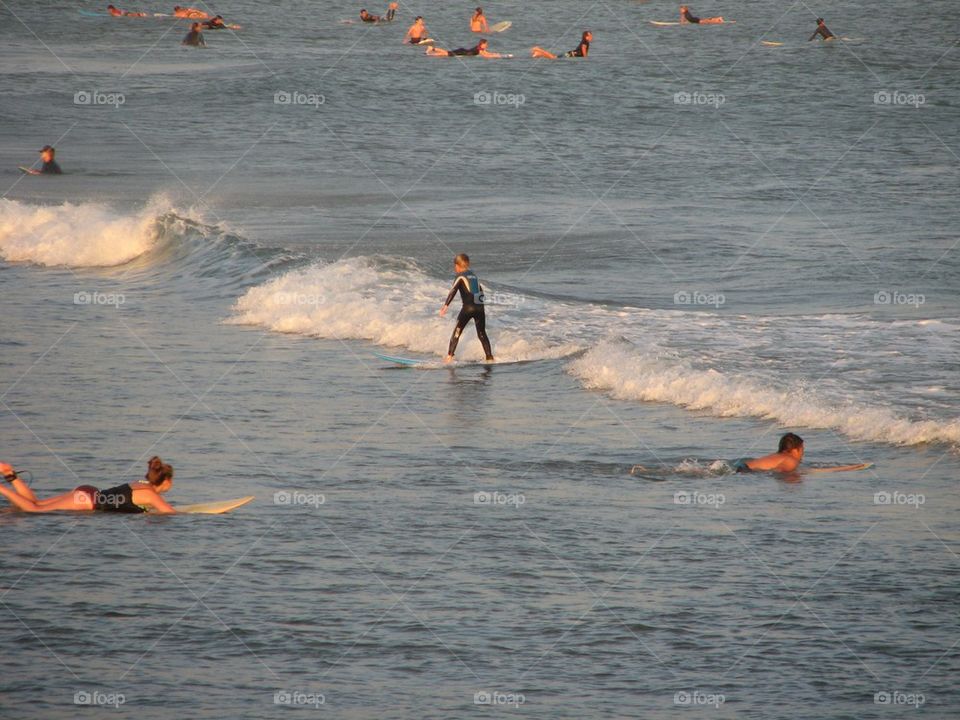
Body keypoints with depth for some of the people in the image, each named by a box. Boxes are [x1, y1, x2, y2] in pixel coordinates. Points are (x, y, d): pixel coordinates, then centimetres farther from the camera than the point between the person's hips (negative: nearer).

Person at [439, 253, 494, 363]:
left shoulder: (460, 276, 2)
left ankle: (450, 356, -8)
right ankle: (490, 358, 8)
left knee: (457, 332, 0)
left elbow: (453, 291, -11)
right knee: (482, 334, 13)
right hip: (480, 307, 6)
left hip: (468, 307, -6)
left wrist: (446, 305, -18)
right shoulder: (473, 275, 20)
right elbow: (480, 289, 28)